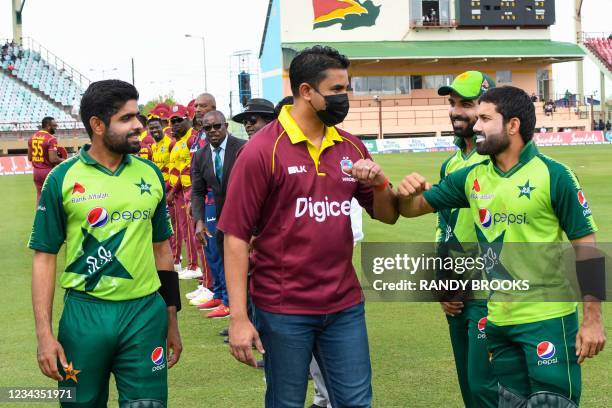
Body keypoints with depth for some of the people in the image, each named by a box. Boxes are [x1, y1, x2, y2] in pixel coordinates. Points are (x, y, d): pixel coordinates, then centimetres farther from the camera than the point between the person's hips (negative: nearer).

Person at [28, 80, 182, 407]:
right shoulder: (63, 179, -4)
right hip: (84, 315, -2)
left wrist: (172, 321, 13)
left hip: (146, 313, 2)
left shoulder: (150, 174, 5)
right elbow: (44, 257, -2)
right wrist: (44, 334, -8)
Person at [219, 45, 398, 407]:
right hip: (283, 309, -4)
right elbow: (236, 236, -11)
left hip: (345, 305, 5)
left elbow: (388, 215, 13)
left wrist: (379, 183, -10)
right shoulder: (262, 151, -10)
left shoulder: (351, 147, 6)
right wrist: (239, 318, -16)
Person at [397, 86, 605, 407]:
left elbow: (586, 247, -9)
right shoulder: (472, 177, 4)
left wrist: (592, 319, -11)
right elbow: (415, 208, 11)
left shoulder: (553, 176, -11)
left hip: (547, 319, -5)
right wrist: (407, 193, -15)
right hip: (498, 319, 6)